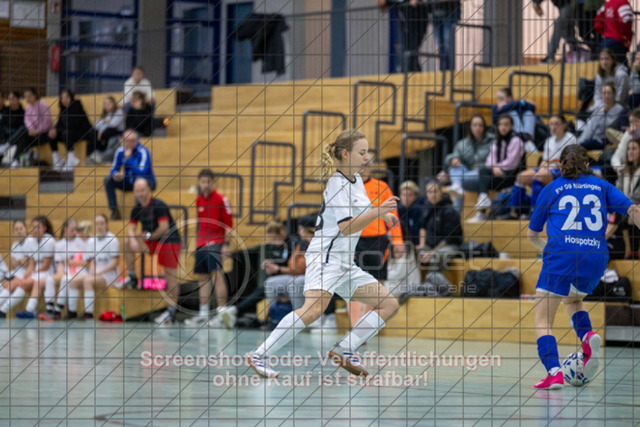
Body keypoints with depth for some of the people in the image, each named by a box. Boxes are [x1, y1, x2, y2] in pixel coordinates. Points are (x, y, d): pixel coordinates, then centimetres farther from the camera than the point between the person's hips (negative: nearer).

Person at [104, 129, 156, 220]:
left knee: (139, 178, -39)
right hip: (129, 183, 6)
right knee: (108, 180, -11)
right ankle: (114, 212, -13)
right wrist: (115, 174, -21)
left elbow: (142, 172, -31)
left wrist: (129, 158, -32)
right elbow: (114, 169, 4)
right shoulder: (120, 151, -4)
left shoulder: (143, 152, -20)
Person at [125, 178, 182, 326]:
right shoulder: (137, 209, 4)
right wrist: (133, 240, -20)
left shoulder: (158, 205, -16)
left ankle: (171, 311, -5)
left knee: (171, 277, -7)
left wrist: (149, 236, -9)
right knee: (127, 242, -5)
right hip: (152, 241, 7)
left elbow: (164, 227, -20)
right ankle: (132, 279, 2)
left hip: (170, 241, -7)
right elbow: (131, 228, 2)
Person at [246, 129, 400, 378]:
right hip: (325, 257, -10)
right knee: (314, 309, -32)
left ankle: (344, 350, 2)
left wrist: (382, 214, 22)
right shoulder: (338, 184, -12)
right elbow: (347, 227, -21)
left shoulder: (356, 179, 15)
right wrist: (378, 211, -28)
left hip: (345, 264, 10)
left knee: (389, 305, 5)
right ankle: (259, 356, -28)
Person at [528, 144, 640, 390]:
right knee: (572, 300, 31)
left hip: (561, 257, -3)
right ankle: (588, 336, 1)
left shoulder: (551, 189, 15)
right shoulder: (601, 186, 18)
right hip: (596, 259, 3)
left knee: (543, 320, 4)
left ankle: (554, 372, -18)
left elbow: (532, 235, 24)